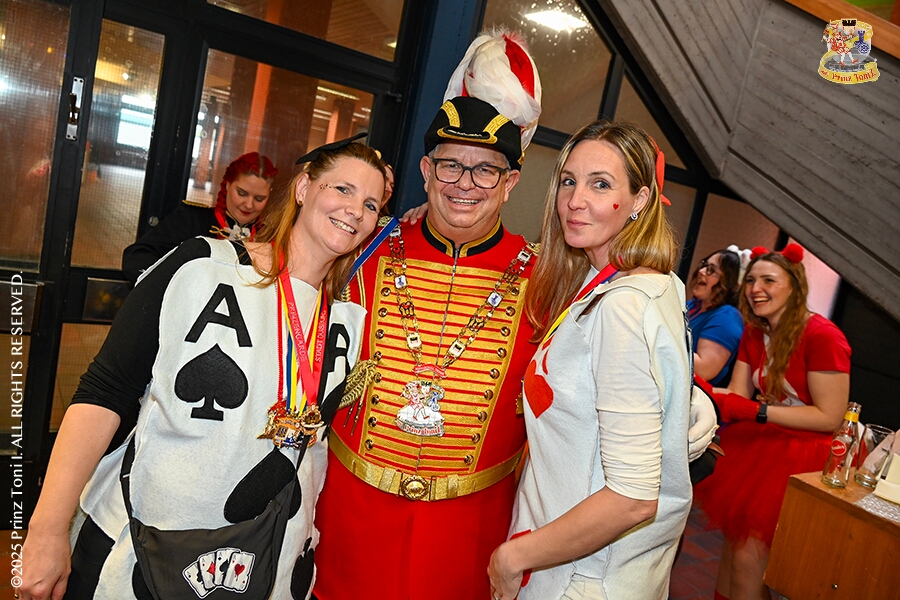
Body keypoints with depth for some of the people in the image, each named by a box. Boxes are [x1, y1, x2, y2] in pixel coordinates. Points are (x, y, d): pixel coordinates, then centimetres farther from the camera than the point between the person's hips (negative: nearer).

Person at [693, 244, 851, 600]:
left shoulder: (822, 336, -18)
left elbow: (829, 418, -18)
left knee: (748, 559, -4)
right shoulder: (754, 334, 5)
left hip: (801, 456, -6)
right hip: (756, 446, 6)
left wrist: (757, 411, -23)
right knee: (732, 546, 10)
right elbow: (737, 396, 1)